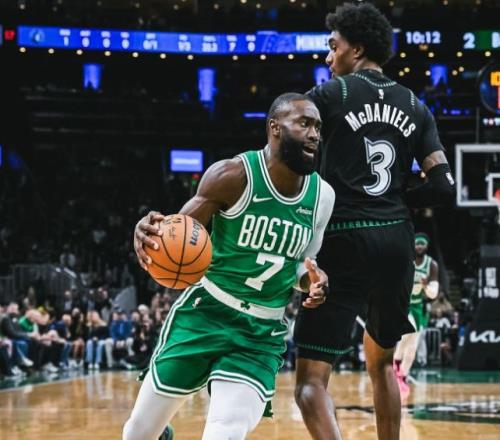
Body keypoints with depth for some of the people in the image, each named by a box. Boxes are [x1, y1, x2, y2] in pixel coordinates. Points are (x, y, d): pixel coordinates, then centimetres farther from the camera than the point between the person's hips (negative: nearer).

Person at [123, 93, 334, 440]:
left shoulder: (323, 196, 0)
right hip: (206, 313, -2)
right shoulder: (234, 175, -14)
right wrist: (149, 232, -33)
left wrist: (312, 280, -8)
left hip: (263, 334, 2)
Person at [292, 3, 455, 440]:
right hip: (397, 241, 5)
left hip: (345, 240, -5)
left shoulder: (329, 95, -1)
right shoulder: (415, 107, 13)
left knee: (311, 379, -6)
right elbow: (444, 186, 7)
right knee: (381, 361, 27)